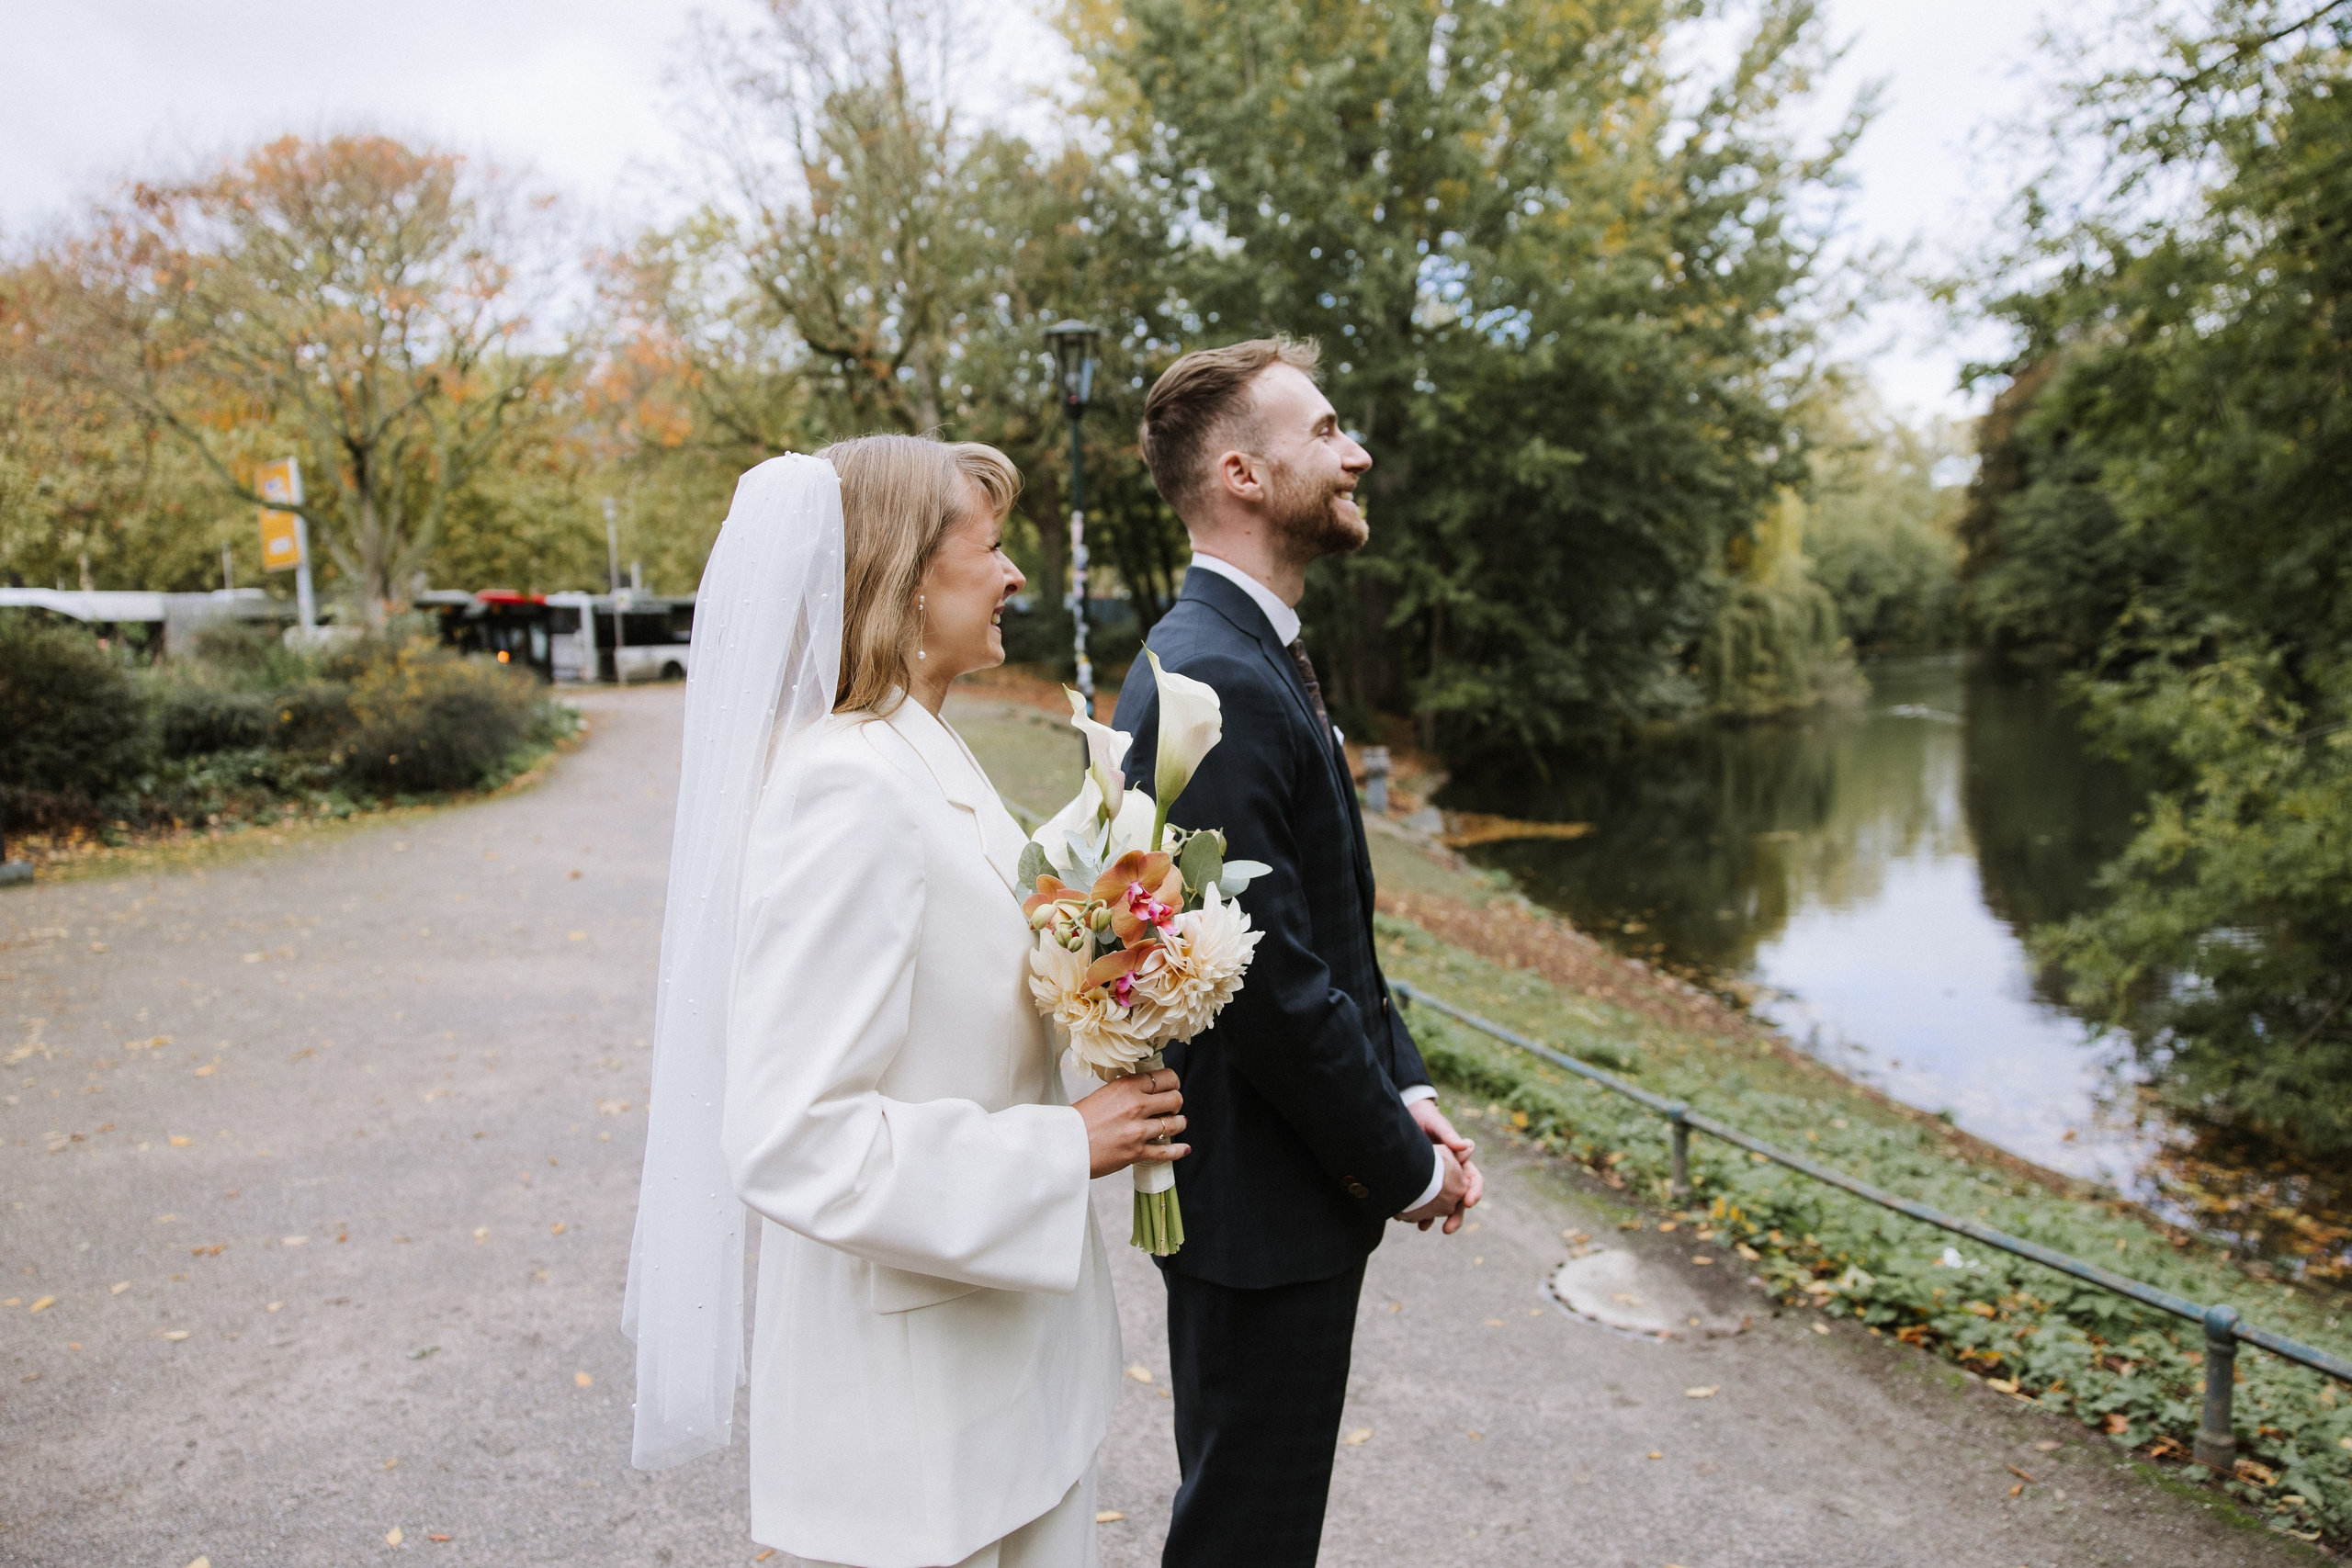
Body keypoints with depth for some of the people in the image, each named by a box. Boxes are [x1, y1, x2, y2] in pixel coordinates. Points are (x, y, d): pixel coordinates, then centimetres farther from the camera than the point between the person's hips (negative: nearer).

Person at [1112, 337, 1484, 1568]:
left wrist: (1403, 1092, 5)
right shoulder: (1214, 681, -24)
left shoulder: (1252, 658, 10)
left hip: (1289, 1181, 10)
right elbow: (1269, 981, -26)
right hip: (1258, 1205, -10)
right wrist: (1408, 1168, -13)